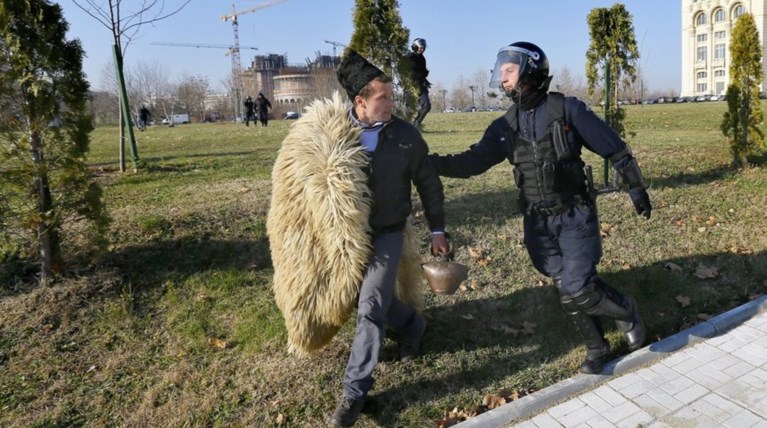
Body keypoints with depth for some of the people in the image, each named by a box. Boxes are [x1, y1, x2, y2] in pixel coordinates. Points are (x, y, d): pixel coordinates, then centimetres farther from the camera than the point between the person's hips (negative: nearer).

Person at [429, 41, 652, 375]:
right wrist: (429, 161, -11)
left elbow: (614, 148, -4)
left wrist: (637, 188, 0)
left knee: (579, 291, -9)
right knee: (568, 291, 10)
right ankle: (596, 348, 32)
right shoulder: (505, 126, 2)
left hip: (576, 217, -4)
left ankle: (626, 311, 23)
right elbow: (472, 161, 2)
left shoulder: (567, 110, -9)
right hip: (538, 222, 4)